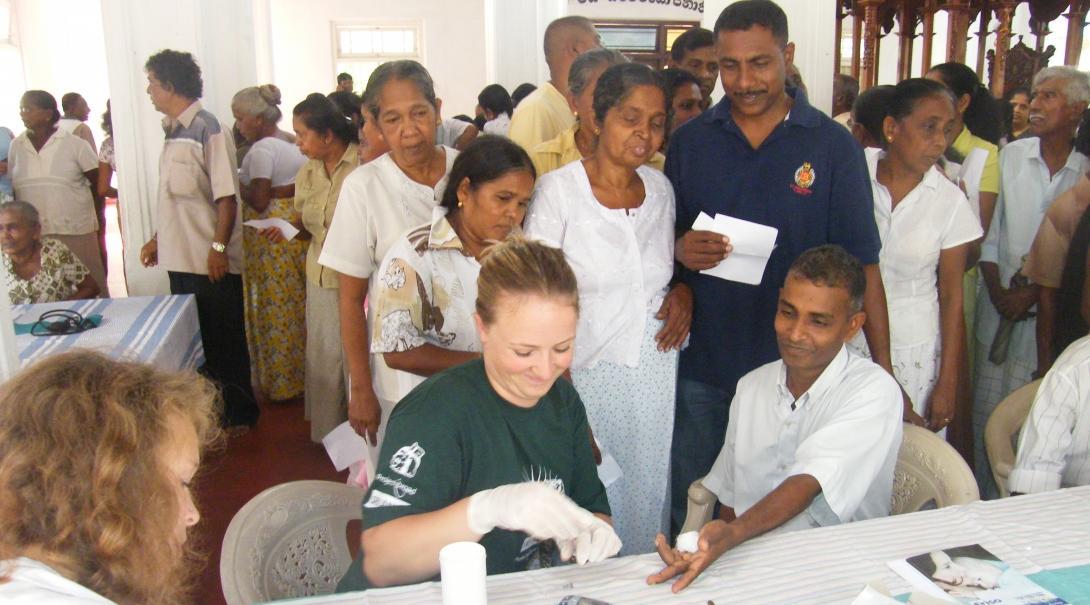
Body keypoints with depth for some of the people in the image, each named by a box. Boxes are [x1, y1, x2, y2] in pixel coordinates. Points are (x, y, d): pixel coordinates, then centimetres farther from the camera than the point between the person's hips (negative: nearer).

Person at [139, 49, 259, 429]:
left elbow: (226, 196, -17)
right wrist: (158, 239, 19)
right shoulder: (173, 130, 11)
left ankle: (239, 413, 18)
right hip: (181, 256, 8)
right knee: (194, 337, 16)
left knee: (223, 339, 4)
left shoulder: (206, 128, -13)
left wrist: (218, 247, -21)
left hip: (211, 262, -8)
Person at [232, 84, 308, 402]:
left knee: (275, 308, 2)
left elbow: (258, 200, -18)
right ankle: (304, 371, 24)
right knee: (298, 303, 14)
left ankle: (282, 383, 12)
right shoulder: (293, 143, 10)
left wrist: (238, 183, -4)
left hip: (270, 235, -8)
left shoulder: (261, 150, -15)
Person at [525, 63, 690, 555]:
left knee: (647, 497, 14)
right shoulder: (558, 189, -9)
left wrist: (683, 293, 0)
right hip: (587, 371, -4)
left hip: (656, 372, 5)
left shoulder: (659, 187, 6)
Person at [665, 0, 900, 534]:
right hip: (704, 365, 2)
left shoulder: (832, 146, -3)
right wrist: (680, 250, -12)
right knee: (691, 512, 12)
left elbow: (861, 265, -3)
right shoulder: (690, 142, 4)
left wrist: (884, 374, -9)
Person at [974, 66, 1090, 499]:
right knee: (986, 411, 8)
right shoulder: (1010, 156, 5)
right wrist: (997, 292, -5)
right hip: (999, 311, 2)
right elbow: (989, 234, 5)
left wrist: (1035, 292, -12)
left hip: (1053, 316, -2)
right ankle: (985, 501, 22)